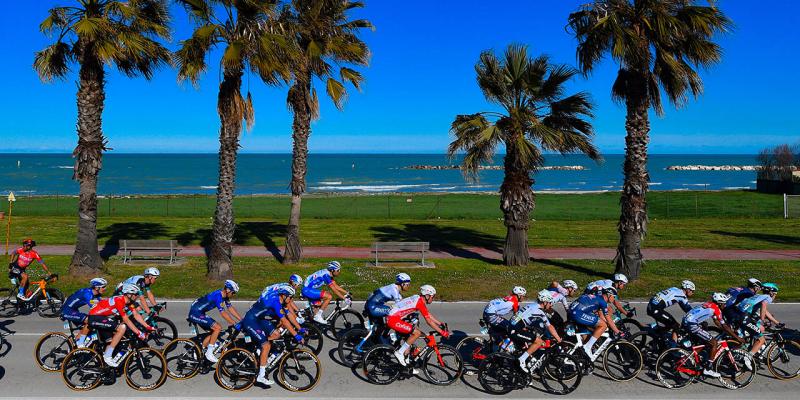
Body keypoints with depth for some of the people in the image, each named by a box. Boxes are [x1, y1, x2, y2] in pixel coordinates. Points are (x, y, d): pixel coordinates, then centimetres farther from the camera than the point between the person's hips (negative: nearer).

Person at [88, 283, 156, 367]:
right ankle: (107, 357, -17)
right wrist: (139, 333, -25)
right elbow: (126, 320, -25)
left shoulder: (128, 301, 2)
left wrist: (149, 327, -6)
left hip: (103, 317, 10)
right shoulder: (119, 301, -25)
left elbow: (136, 315, 2)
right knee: (122, 328, -23)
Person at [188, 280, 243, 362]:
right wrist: (235, 324, -24)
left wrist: (242, 320, 4)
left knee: (214, 331, 11)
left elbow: (230, 308, 8)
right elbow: (223, 313, -26)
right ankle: (209, 353, -9)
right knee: (218, 328, -17)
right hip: (195, 313, -10)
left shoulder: (224, 295, 4)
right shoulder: (218, 296, -24)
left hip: (199, 313, 10)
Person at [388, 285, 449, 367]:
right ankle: (400, 353, -7)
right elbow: (429, 321, -17)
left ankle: (405, 360, 25)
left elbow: (429, 315, 23)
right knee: (417, 333, -14)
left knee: (409, 335, 19)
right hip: (393, 319, -10)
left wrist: (440, 324, 22)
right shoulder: (420, 302, -16)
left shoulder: (418, 299, 12)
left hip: (391, 317, 10)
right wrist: (442, 332, -13)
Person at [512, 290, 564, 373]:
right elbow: (550, 327, -4)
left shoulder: (533, 306, 14)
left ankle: (529, 357, 23)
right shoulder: (540, 312, -10)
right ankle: (522, 359, -12)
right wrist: (559, 340, 3)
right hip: (516, 331, -10)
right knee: (539, 341, -13)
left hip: (512, 326, 10)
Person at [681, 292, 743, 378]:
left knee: (701, 342, 30)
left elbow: (717, 322, 29)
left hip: (685, 322, 9)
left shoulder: (709, 304, 21)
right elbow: (724, 326, -3)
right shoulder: (716, 309, -5)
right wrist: (737, 337, 3)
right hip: (692, 325, -9)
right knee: (714, 343, 0)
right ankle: (708, 369, 3)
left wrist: (731, 332, 30)